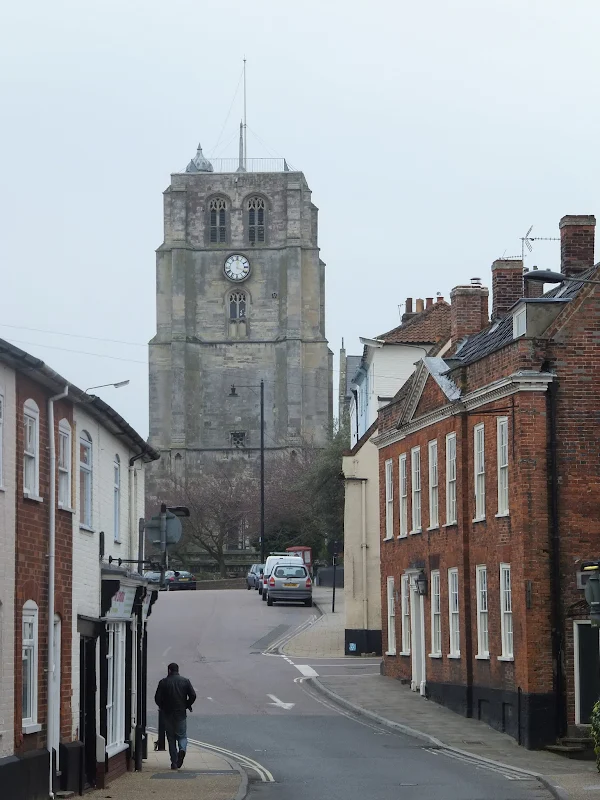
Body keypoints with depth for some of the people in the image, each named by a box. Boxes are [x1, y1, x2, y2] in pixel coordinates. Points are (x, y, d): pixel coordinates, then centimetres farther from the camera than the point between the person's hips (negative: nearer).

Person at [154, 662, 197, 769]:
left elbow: (157, 698, -6)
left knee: (171, 738, 8)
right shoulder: (185, 681, 1)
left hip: (167, 714, 0)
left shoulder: (163, 682, -2)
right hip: (181, 714, 0)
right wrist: (187, 705, 11)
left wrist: (163, 707, 11)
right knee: (182, 735, 10)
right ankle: (182, 749, -22)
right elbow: (193, 695, -4)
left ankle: (174, 763, 5)